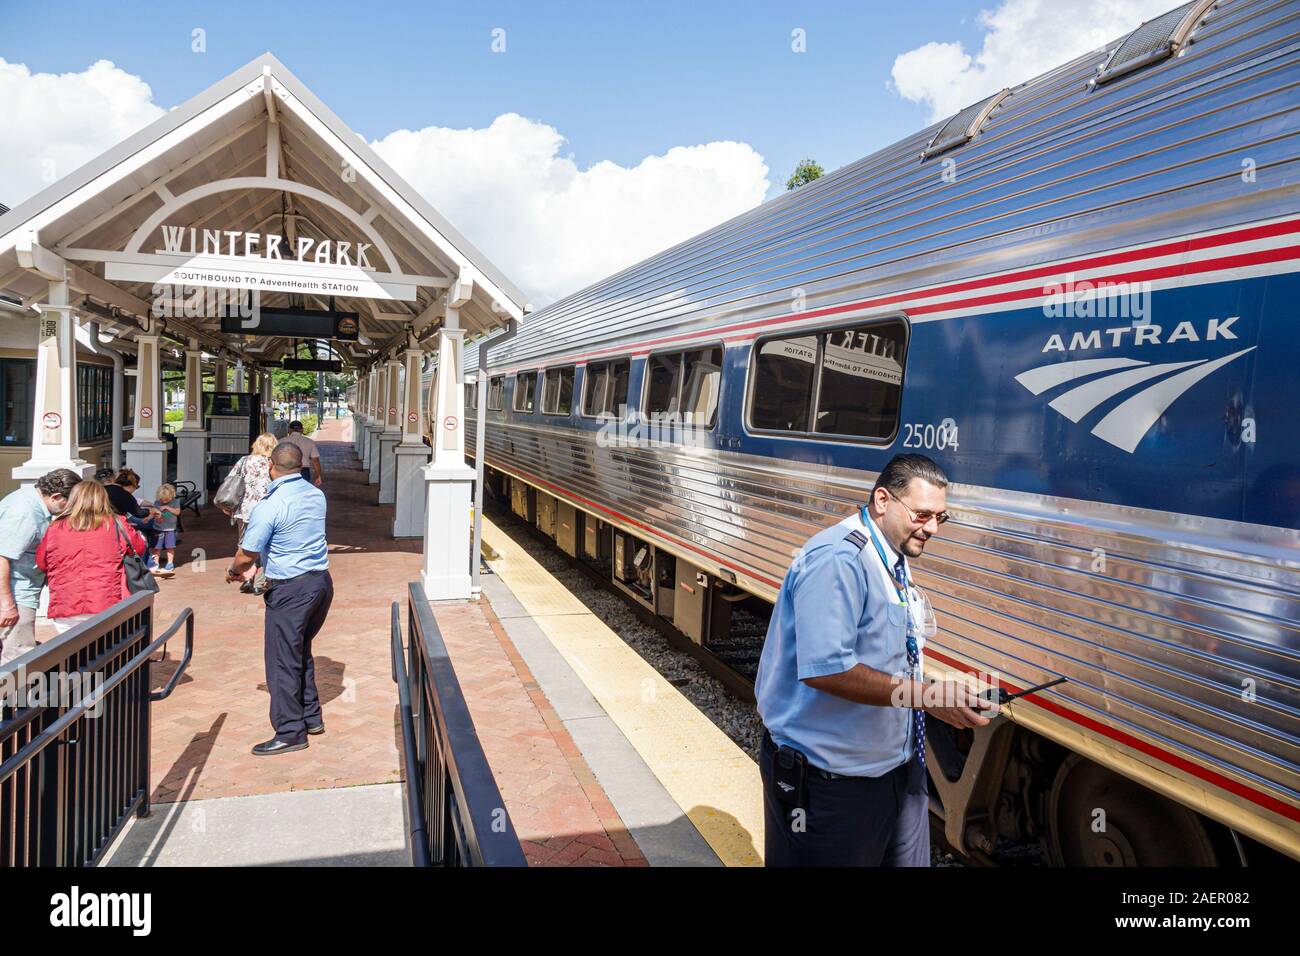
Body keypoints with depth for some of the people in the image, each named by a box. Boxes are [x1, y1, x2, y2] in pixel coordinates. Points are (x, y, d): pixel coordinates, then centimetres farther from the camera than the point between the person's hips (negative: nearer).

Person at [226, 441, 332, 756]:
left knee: (283, 659, 3)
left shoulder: (269, 506, -17)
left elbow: (247, 556, -11)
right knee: (301, 650, 21)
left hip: (291, 588, -8)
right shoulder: (316, 495, 5)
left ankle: (290, 732, 10)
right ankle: (311, 717, 29)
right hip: (322, 580, 8)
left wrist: (233, 572, 11)